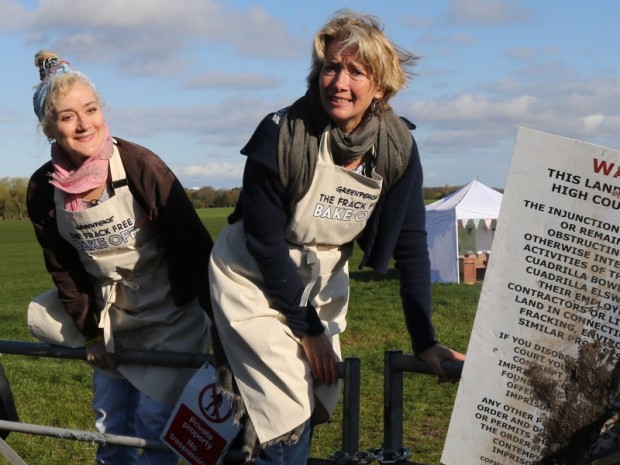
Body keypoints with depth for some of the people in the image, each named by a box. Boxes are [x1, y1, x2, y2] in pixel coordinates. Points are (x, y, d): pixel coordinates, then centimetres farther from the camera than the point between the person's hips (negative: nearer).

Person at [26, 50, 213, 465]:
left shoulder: (140, 165, -21)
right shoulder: (44, 189, -8)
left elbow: (194, 243, -16)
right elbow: (64, 269, 4)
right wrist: (90, 332, 5)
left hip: (171, 315, -4)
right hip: (113, 318, 4)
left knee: (154, 423, -5)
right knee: (110, 429, 11)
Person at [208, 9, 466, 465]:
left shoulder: (398, 146, -14)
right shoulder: (283, 134, -24)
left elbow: (410, 246, -9)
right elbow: (266, 242, -19)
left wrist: (425, 341, -13)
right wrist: (308, 329, -15)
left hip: (321, 280, 4)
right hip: (254, 278, -4)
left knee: (318, 404, 8)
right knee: (286, 420, -10)